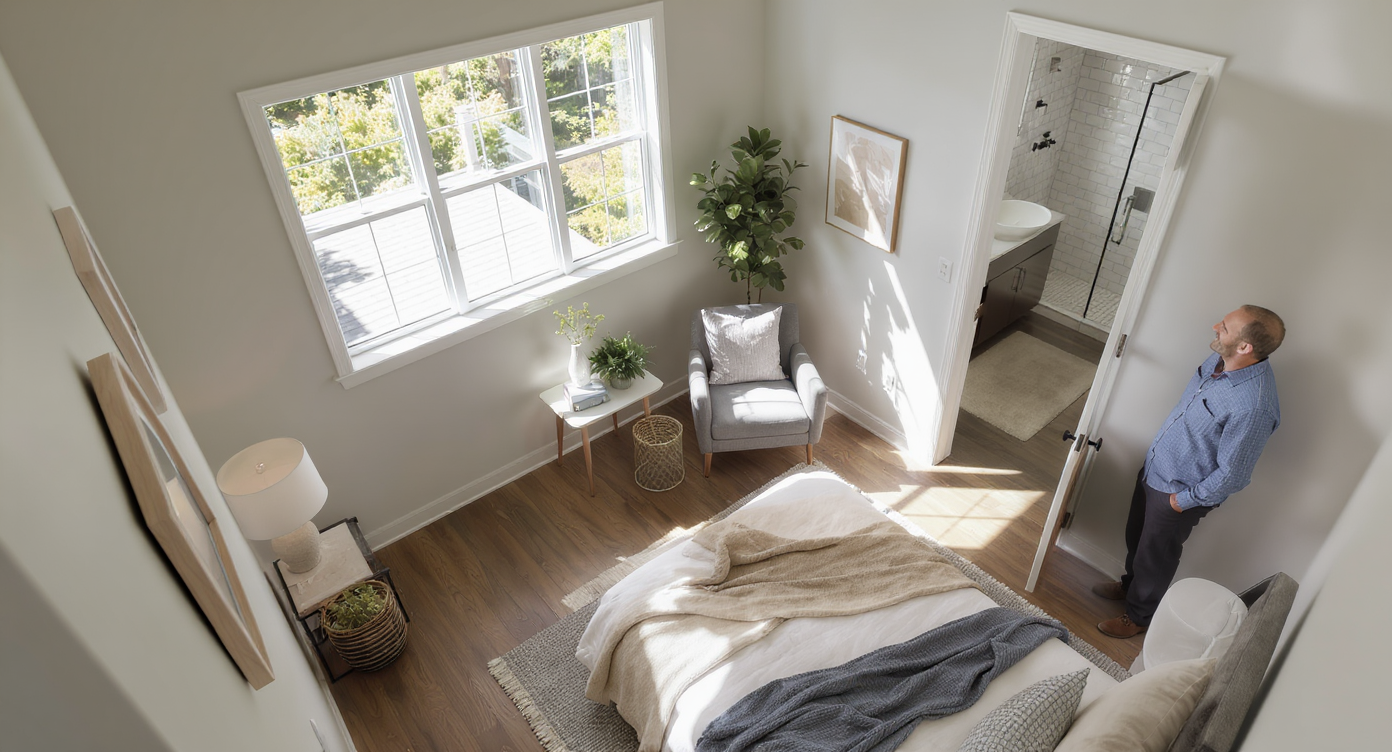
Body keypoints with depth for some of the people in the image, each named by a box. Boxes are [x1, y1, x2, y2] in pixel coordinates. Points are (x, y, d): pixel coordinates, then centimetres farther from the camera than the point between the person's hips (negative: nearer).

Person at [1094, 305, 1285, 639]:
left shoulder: (1253, 407, -36)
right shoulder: (1220, 360, -10)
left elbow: (1232, 476, -27)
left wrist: (1184, 500, -15)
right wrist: (1152, 459, 14)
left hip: (1177, 493, -7)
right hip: (1154, 469, 8)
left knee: (1156, 557, 16)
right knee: (1136, 536, 28)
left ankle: (1139, 616, 41)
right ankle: (1130, 584, 55)